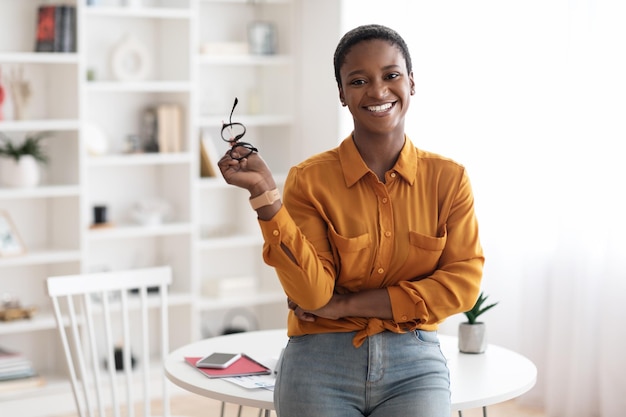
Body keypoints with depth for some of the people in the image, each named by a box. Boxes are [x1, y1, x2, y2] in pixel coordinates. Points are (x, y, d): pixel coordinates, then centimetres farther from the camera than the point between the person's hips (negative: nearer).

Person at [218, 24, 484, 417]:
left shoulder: (449, 177, -1)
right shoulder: (309, 179, -5)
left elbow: (462, 283, -6)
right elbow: (312, 293, -12)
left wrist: (346, 305, -11)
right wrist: (265, 193, -21)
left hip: (414, 366, 1)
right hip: (322, 368, -1)